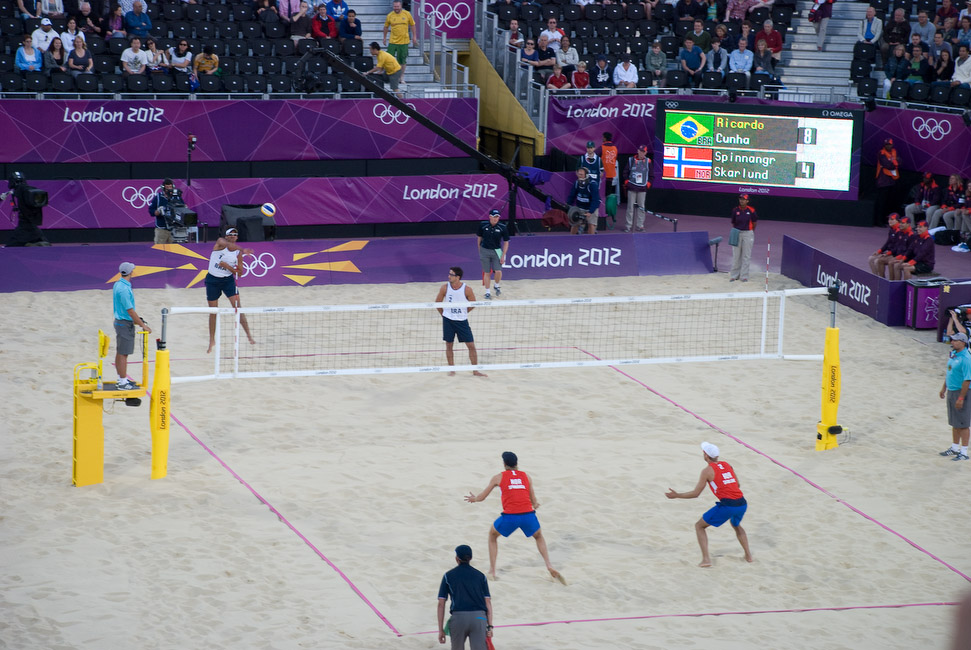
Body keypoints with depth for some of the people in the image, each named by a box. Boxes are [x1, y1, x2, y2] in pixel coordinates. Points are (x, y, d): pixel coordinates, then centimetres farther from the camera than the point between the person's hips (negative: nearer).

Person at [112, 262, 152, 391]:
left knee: (120, 352, 15)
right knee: (123, 354, -5)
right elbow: (130, 310, -22)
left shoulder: (117, 285, 7)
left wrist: (135, 319, 24)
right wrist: (143, 325, -17)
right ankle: (123, 383, -2)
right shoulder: (124, 289, -24)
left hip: (120, 321, 10)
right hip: (125, 324, -10)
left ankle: (121, 379, 24)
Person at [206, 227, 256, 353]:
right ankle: (212, 341, 21)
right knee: (213, 311, 7)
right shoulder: (220, 242, -9)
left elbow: (239, 272, -2)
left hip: (228, 280, 1)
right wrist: (242, 250, -48)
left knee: (237, 307, -12)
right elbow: (230, 245, -33)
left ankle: (249, 335, -12)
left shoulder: (238, 253, -2)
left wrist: (227, 266, -18)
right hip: (213, 280, -1)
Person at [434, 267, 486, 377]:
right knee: (449, 345, 5)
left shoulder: (467, 289, -13)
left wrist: (462, 313, 7)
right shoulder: (445, 288, -9)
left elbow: (473, 304, 2)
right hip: (448, 321, 1)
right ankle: (452, 370, 19)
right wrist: (444, 314, 6)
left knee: (471, 346, -1)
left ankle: (475, 371, 9)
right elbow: (437, 302, 4)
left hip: (462, 321, -1)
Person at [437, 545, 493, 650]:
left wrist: (441, 630, 9)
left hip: (458, 617, 0)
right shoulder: (480, 576, 15)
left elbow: (441, 604, 7)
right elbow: (488, 602, 8)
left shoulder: (448, 576, 12)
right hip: (479, 618, 1)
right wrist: (490, 626, 6)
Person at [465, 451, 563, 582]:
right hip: (528, 514, 2)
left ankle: (492, 571, 21)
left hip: (510, 516, -2)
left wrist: (474, 499, 40)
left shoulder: (498, 477, 11)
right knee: (539, 537, 32)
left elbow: (482, 497, 17)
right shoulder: (526, 476, 17)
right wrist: (536, 504, 41)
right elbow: (534, 502, 16)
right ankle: (549, 566, 14)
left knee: (492, 535, 27)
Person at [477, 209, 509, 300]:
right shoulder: (483, 225, -7)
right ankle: (487, 293, 15)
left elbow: (506, 242, -2)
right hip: (485, 250, 0)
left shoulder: (502, 227, -9)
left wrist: (503, 256, -6)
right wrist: (480, 251, 8)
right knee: (487, 273, 4)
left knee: (498, 271, -11)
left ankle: (497, 286, 20)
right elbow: (479, 237, 7)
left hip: (496, 251, 0)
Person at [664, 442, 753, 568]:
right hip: (742, 504, 6)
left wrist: (677, 495, 11)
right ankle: (748, 555, 33)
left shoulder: (707, 471, 0)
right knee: (736, 526, 39)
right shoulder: (727, 465, 16)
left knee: (699, 526, 12)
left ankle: (706, 558, 0)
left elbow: (696, 493, 0)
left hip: (727, 505, -6)